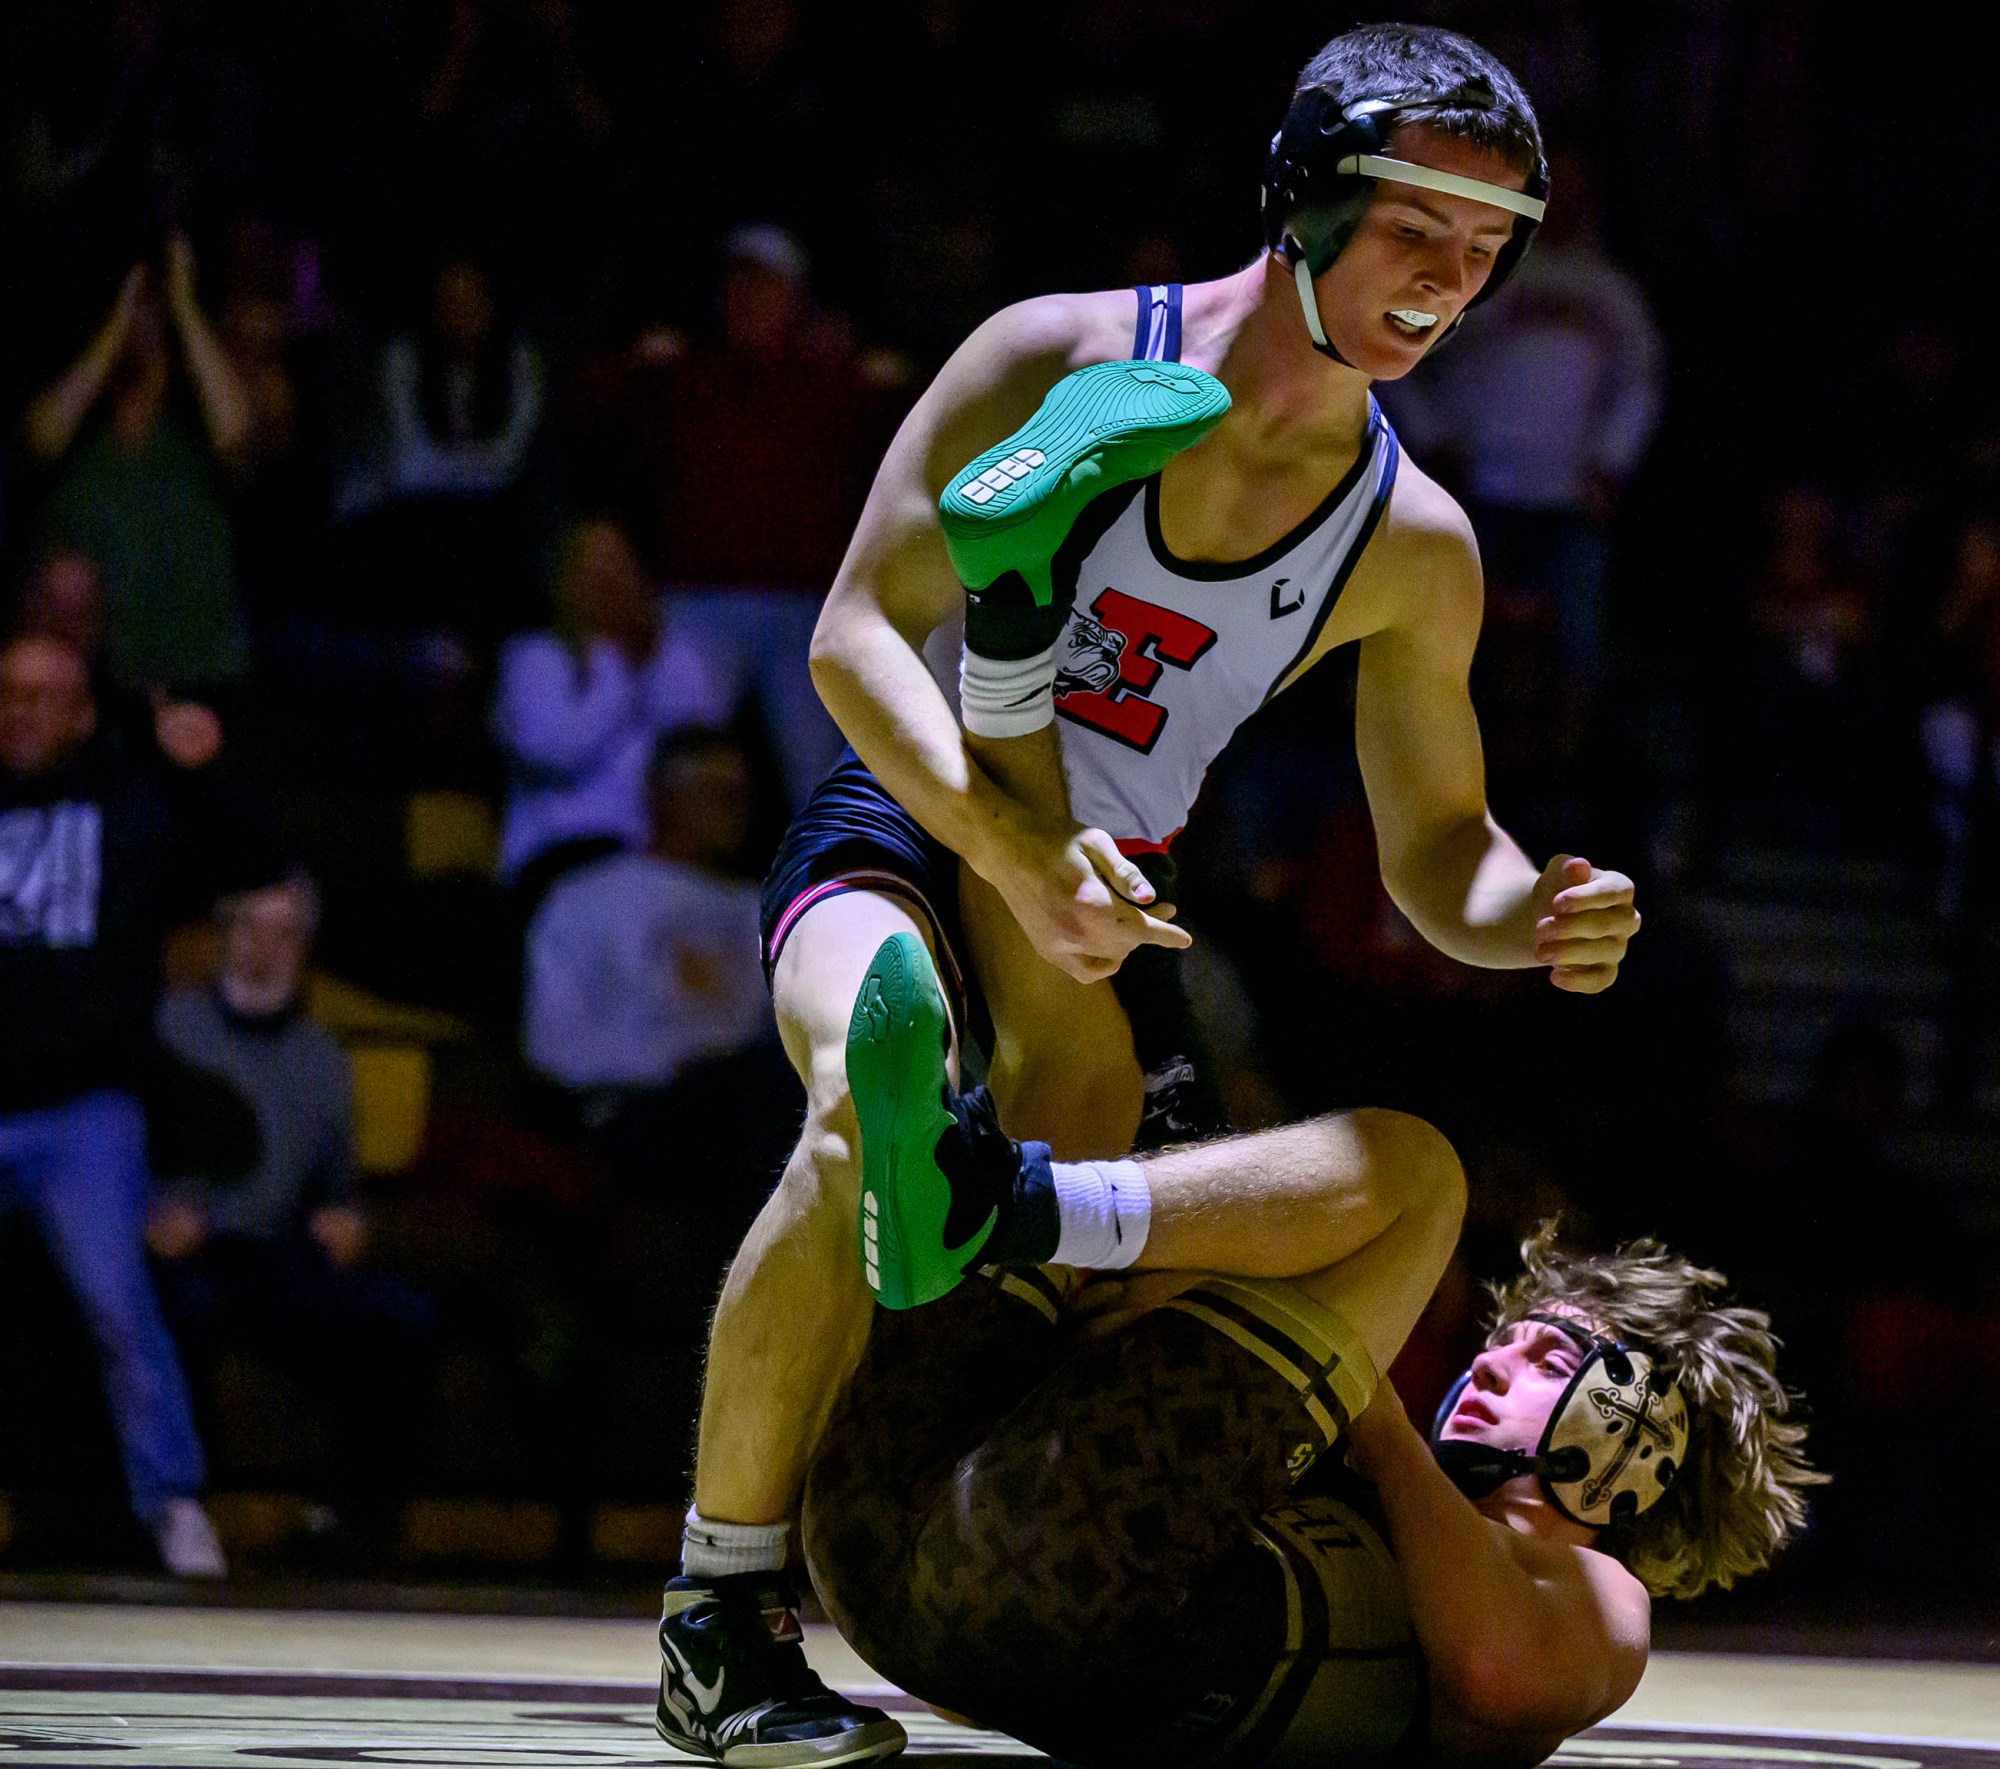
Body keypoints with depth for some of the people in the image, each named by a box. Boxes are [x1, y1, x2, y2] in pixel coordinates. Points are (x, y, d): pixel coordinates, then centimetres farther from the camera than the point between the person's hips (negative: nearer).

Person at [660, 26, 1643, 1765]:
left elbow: (1437, 848, 3)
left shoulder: (1414, 548, -5)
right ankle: (715, 1629, -26)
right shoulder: (1065, 360, -17)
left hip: (1107, 904, 5)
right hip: (905, 836, -5)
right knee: (882, 1105, -37)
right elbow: (856, 636, -20)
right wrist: (1015, 855, -36)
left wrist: (1534, 918, -22)